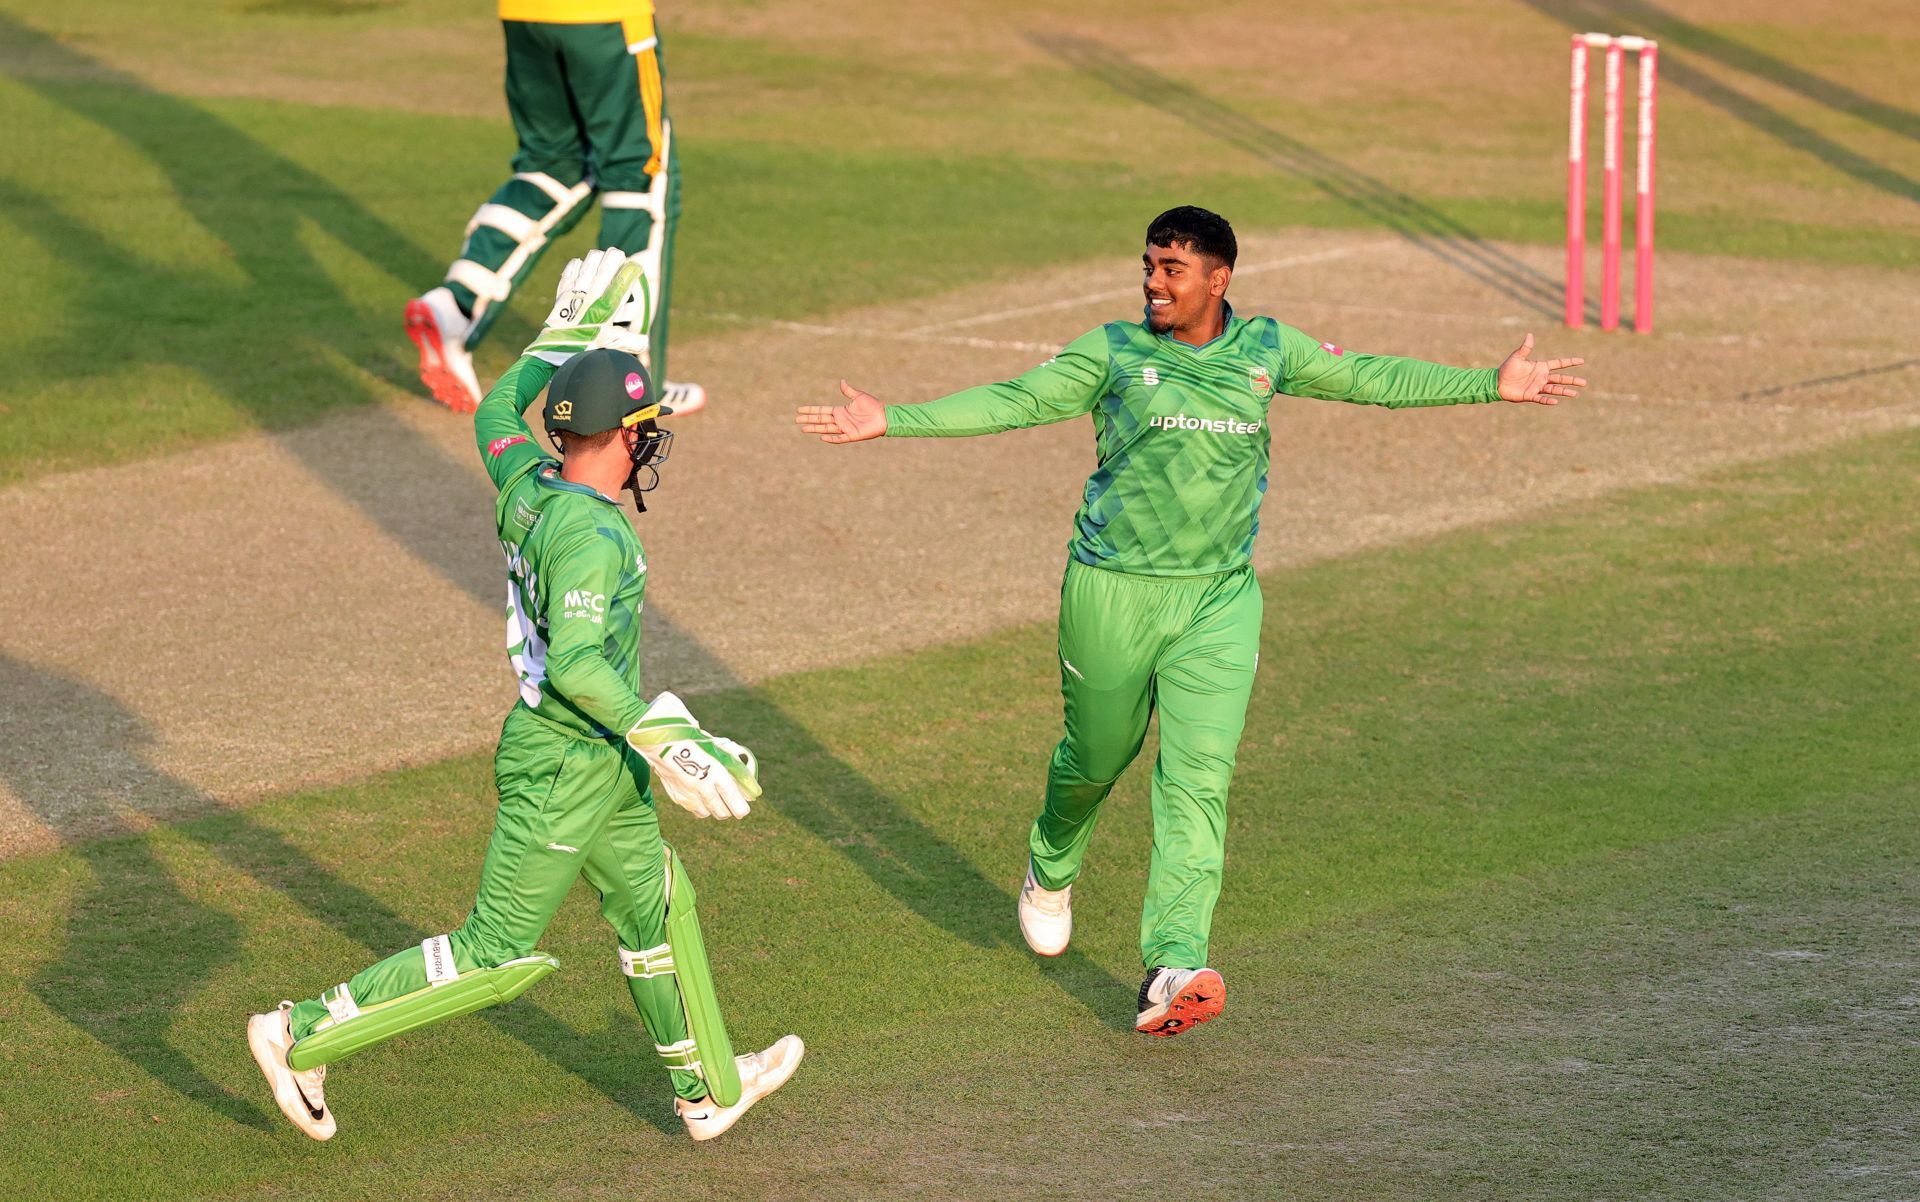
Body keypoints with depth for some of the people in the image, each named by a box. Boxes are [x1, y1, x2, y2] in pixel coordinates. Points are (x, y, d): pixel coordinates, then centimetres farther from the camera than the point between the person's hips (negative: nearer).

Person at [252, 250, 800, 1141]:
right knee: (497, 955, -1)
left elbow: (495, 414, 22)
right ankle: (304, 1036, 3)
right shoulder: (589, 534, -27)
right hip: (562, 769, -10)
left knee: (656, 907, 22)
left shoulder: (529, 488, 0)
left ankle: (710, 1089, 37)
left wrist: (571, 331, 25)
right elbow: (576, 663, -36)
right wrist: (665, 742, -37)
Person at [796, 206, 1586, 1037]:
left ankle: (1173, 967, -20)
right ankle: (1051, 869, 47)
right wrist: (892, 422, -12)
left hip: (1219, 601, 1)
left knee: (1198, 780, -12)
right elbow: (1013, 401, -4)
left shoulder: (1266, 349, 5)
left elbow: (1369, 378, 13)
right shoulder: (1115, 352, -2)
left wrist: (1491, 385, 13)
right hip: (1112, 593, -1)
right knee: (1095, 758, 12)